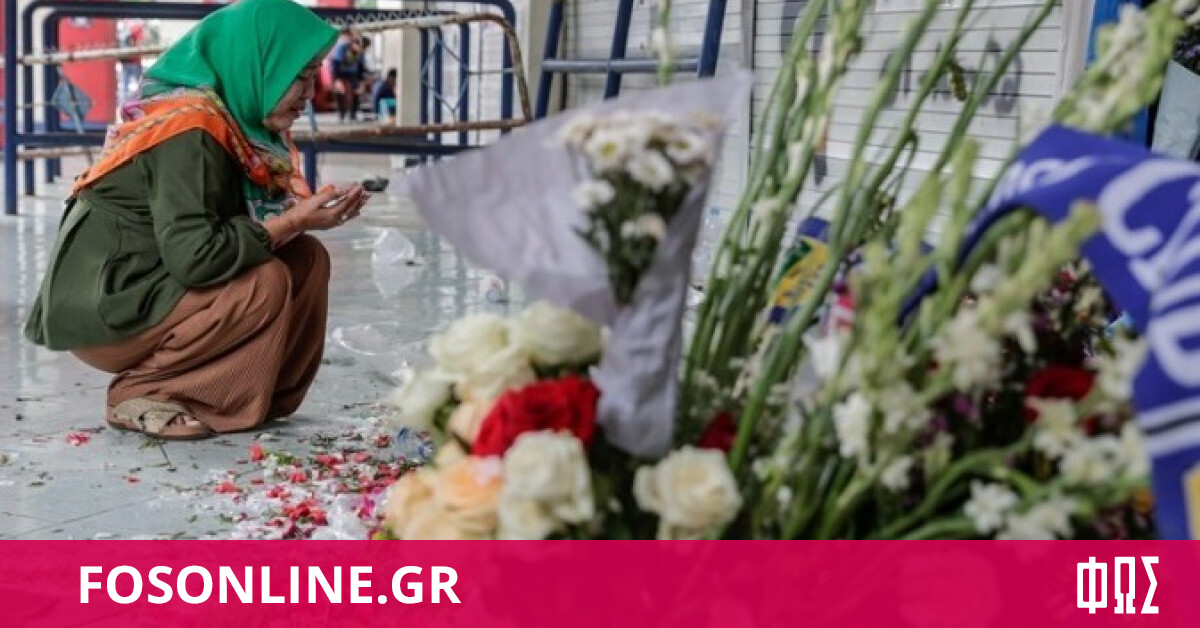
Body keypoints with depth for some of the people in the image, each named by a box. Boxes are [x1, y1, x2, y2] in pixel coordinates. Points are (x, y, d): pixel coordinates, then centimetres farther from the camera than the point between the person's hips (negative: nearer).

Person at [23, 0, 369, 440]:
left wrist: (305, 214, -10)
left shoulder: (231, 121, 3)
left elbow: (233, 225, 6)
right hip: (104, 308, -9)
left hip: (145, 290, 9)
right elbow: (193, 257, -29)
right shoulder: (189, 131, -23)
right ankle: (142, 394, -9)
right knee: (267, 281, -24)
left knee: (308, 258, -1)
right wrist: (293, 221, -21)